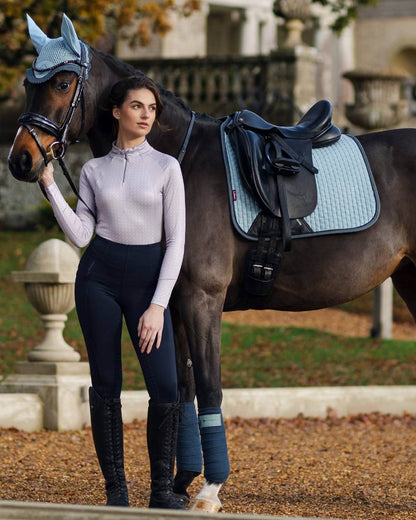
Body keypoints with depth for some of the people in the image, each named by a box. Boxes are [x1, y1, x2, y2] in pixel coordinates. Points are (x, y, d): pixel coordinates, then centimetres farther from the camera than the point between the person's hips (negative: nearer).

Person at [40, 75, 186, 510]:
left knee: (165, 388, -10)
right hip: (100, 277, 1)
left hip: (148, 277, -1)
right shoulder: (94, 170, 6)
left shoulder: (166, 167, 1)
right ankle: (115, 490, 11)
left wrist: (158, 306, -10)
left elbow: (176, 242, -3)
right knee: (106, 387, 2)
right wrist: (49, 186, -7)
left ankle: (162, 490, 5)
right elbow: (80, 235, -1)